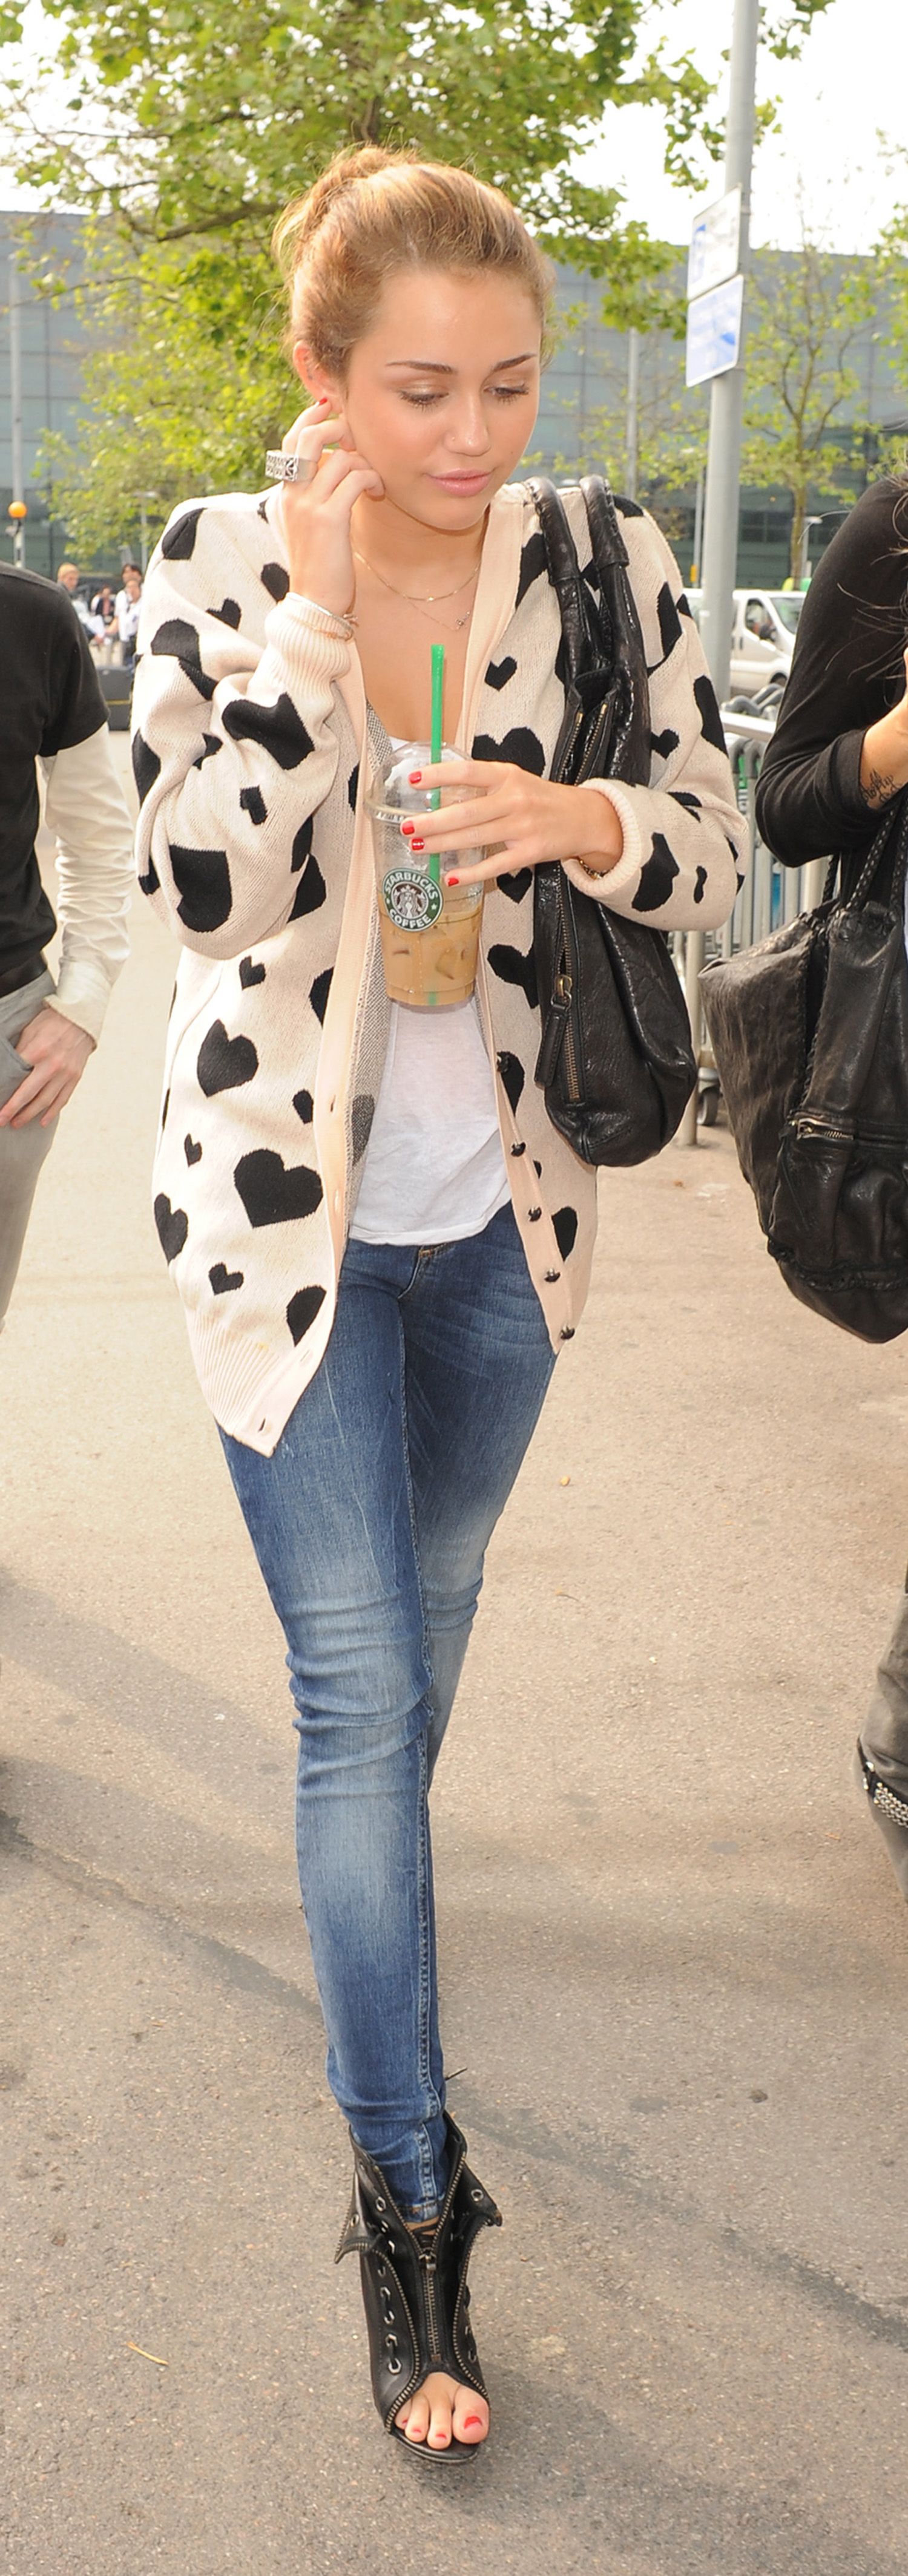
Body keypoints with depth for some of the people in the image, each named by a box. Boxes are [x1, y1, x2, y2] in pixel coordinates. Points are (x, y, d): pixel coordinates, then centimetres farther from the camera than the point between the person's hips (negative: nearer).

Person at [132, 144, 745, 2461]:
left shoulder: (609, 570, -4)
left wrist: (585, 825, -23)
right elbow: (198, 883, -17)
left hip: (505, 1213, 3)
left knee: (417, 1637, 21)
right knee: (362, 1688, -4)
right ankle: (406, 2197, 7)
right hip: (292, 1205, -3)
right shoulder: (216, 567, -8)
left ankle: (364, 1901, 53)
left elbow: (716, 862, -1)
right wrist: (315, 611, -23)